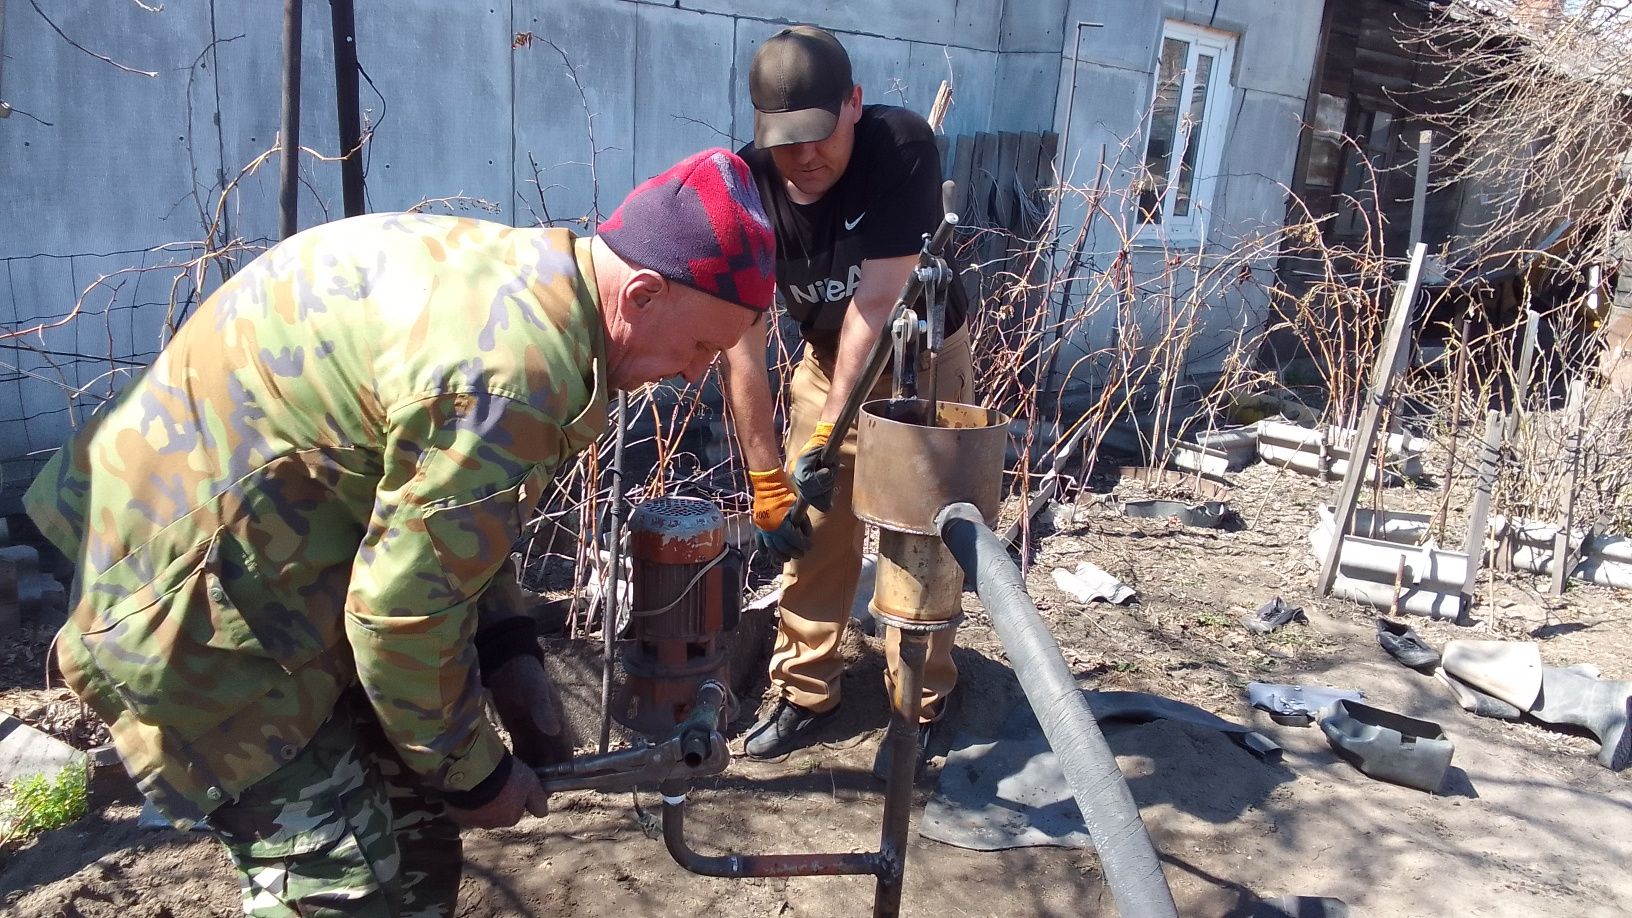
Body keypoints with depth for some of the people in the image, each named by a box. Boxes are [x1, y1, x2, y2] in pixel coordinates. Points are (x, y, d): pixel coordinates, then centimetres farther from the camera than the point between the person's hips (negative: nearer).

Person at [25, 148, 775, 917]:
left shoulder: (514, 277, 2)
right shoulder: (511, 374, -30)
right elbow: (403, 609, -23)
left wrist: (510, 655, 6)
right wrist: (473, 772, -7)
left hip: (272, 553, 10)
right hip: (195, 599, -10)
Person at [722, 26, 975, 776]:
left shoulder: (902, 146, -30)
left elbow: (874, 305, -33)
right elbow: (741, 347, -21)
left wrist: (828, 438, -34)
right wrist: (766, 480, -21)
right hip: (827, 360, 3)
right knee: (811, 531, 5)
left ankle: (918, 707, 16)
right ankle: (805, 692, 21)